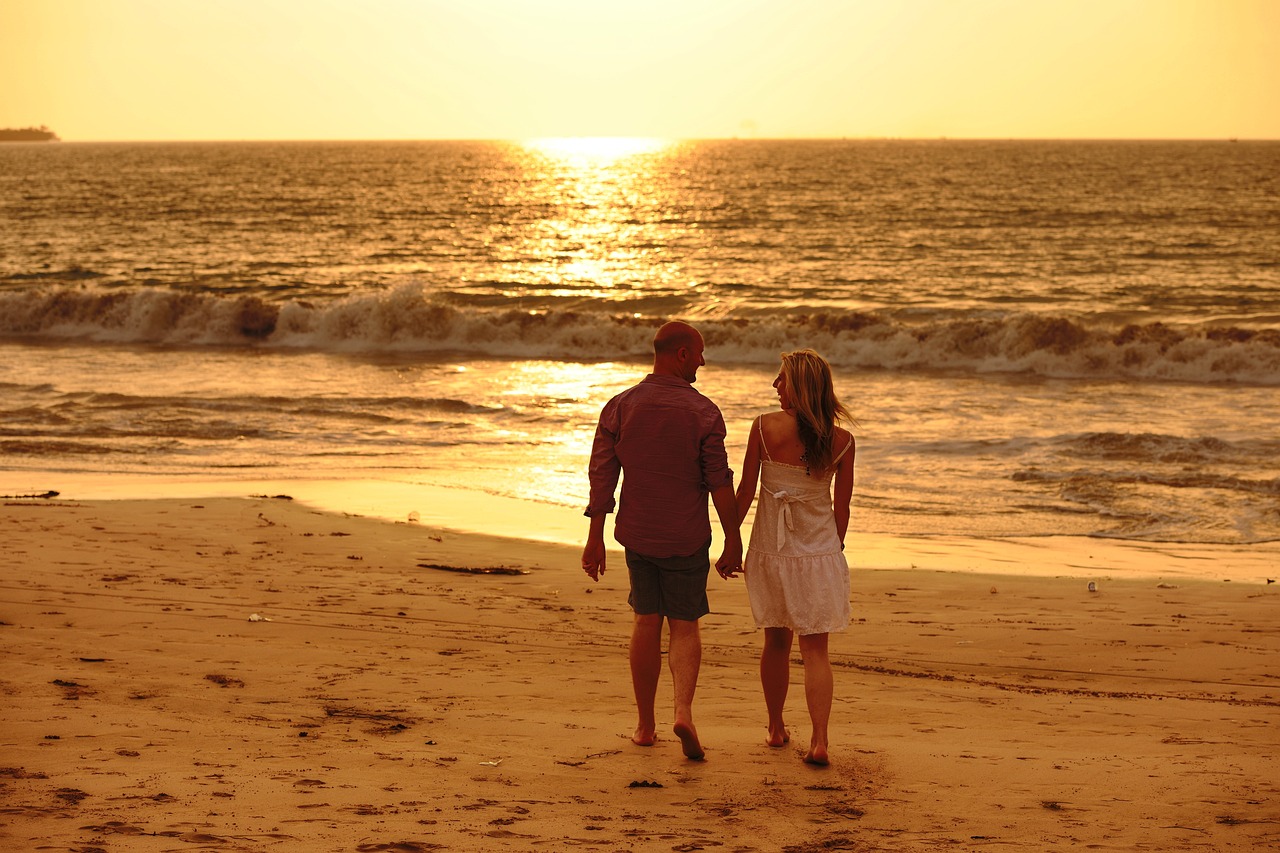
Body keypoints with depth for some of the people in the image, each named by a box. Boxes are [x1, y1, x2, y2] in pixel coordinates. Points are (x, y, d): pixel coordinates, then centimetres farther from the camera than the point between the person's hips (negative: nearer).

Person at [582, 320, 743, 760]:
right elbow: (720, 483, -11)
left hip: (637, 536, 3)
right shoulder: (703, 412, -11)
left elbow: (602, 476, -2)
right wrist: (733, 542, -3)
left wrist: (595, 540, 4)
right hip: (686, 538, -3)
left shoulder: (619, 407, -2)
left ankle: (645, 725, 18)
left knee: (646, 622, 15)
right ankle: (684, 709, -13)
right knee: (685, 626, 9)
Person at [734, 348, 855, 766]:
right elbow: (842, 506, 0)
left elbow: (745, 491, -5)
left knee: (776, 641, 17)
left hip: (770, 549, 0)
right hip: (819, 551, 0)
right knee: (815, 648, 4)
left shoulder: (765, 427, -12)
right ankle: (819, 740, -8)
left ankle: (776, 728, 29)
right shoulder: (841, 441, -7)